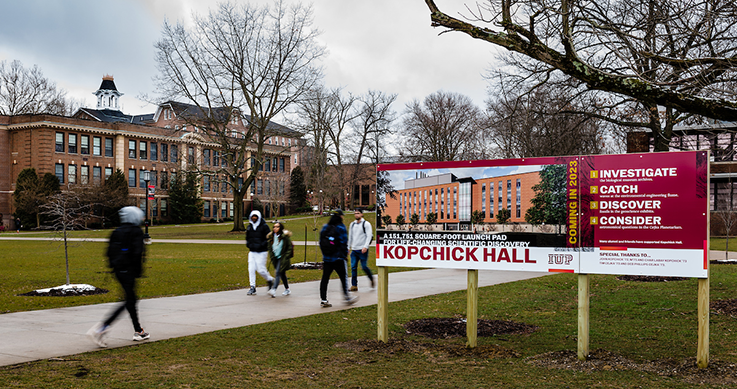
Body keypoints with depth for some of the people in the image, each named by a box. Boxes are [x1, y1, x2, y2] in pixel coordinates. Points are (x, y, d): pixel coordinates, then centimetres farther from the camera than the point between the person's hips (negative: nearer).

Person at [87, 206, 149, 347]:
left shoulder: (117, 231, 12)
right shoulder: (136, 232, -8)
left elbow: (110, 251, 12)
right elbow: (137, 252, -18)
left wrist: (113, 265, 18)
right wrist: (139, 271, -11)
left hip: (118, 270, 8)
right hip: (128, 270, -8)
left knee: (131, 300, 16)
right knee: (129, 301, -6)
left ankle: (138, 331, 22)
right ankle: (101, 328, -16)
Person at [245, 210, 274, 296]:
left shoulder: (264, 226, -5)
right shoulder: (249, 227, 11)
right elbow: (247, 238, 21)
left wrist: (260, 245, -18)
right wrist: (249, 245, 1)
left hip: (261, 252, -5)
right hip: (252, 252, 5)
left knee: (261, 270, -6)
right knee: (251, 269, -3)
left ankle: (270, 280, 22)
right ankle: (252, 288, 3)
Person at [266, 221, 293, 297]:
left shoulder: (285, 236, -10)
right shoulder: (271, 236, 6)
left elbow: (290, 247, -8)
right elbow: (270, 248, 15)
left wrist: (286, 257, -13)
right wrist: (272, 257, 5)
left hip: (283, 258, -6)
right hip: (275, 258, 6)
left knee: (278, 273, -18)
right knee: (282, 274, 14)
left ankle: (274, 290, -27)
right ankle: (287, 290, 27)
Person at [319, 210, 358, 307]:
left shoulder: (325, 227, 8)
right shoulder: (341, 228, -10)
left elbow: (321, 242, 10)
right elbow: (343, 242, -12)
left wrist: (324, 254, 15)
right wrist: (344, 254, -1)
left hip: (326, 258, 5)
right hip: (338, 258, -5)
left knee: (325, 278, 5)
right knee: (343, 277, 7)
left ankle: (323, 300, 4)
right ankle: (347, 297, 15)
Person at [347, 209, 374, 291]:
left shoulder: (366, 224, -3)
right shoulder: (352, 224, 15)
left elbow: (369, 236, -10)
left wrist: (365, 247, -21)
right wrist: (348, 247, 20)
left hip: (362, 250, -5)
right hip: (354, 249, 5)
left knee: (364, 266, -4)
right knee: (353, 267, -1)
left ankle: (371, 279, 22)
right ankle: (354, 285, 2)